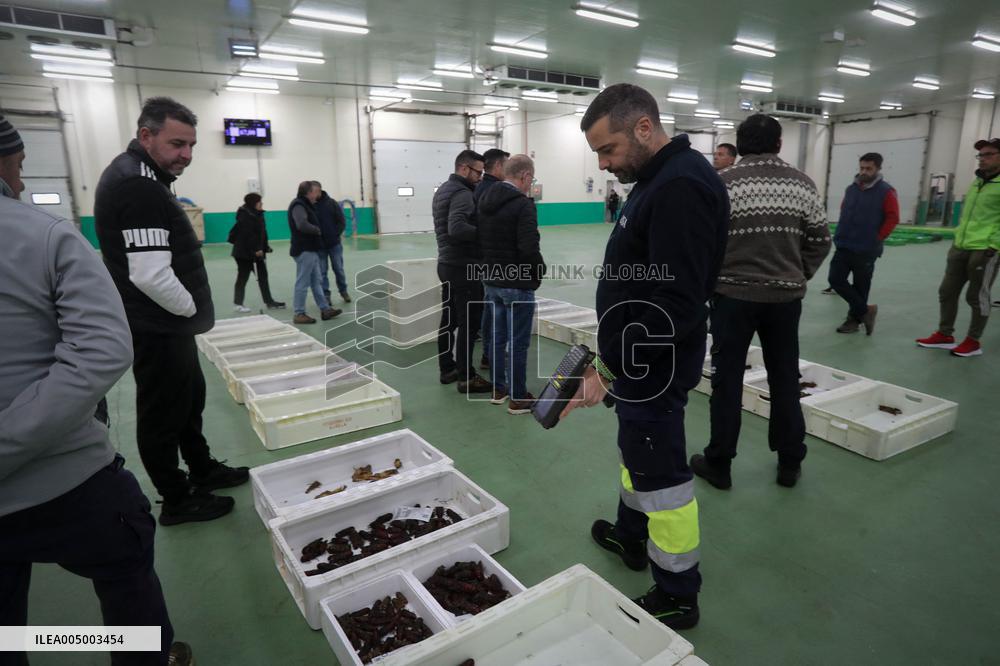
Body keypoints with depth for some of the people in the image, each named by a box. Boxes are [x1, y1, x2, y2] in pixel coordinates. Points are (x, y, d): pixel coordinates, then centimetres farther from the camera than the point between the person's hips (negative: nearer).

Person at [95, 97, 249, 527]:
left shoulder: (137, 176, 11)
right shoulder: (138, 186, -22)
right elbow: (151, 276, -28)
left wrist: (190, 311, 15)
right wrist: (193, 309, -11)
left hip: (168, 325, 10)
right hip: (158, 329, -10)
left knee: (190, 399, 22)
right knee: (163, 414, 5)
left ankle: (203, 471, 40)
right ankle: (177, 502, 22)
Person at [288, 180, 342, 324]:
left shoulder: (306, 204, 18)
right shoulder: (298, 205, -14)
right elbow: (302, 225, -29)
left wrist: (316, 230, 7)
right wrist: (317, 230, -15)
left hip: (311, 249, 10)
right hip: (304, 251, -10)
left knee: (317, 281, 13)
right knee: (303, 283, -5)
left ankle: (325, 309, 19)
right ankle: (299, 314, 1)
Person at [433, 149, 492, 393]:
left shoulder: (442, 190, 16)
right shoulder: (463, 193, -15)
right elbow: (457, 228, -30)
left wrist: (479, 231, 9)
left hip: (446, 263, 10)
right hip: (463, 267, -10)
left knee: (449, 320, 14)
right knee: (469, 324, -5)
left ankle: (447, 369, 22)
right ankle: (466, 378, 1)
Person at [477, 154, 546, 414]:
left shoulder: (485, 201, 9)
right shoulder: (522, 204, -17)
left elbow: (479, 240, 13)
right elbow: (529, 248, -23)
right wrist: (540, 271, -6)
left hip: (492, 281, 8)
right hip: (518, 284, -8)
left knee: (497, 336, 16)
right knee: (518, 342, 0)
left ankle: (498, 389, 27)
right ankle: (518, 398, 9)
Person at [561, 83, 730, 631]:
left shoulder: (681, 187, -23)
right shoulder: (659, 178, 10)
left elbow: (675, 304, -29)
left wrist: (608, 368, -25)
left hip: (654, 364, -10)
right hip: (639, 358, 10)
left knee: (661, 472, 3)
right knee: (635, 451, 24)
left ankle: (677, 597, 22)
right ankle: (631, 537, 46)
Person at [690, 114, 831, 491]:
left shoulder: (722, 184, -8)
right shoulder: (802, 184, 3)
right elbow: (820, 242, 6)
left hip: (733, 294, -3)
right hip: (786, 297, 3)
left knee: (727, 380, 6)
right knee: (785, 380, 15)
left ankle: (718, 463, 16)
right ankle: (790, 463, 27)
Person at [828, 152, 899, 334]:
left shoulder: (886, 192, -7)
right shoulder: (851, 189, 8)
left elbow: (893, 218, -9)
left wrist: (876, 239, -10)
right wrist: (843, 233, 12)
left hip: (866, 250, -5)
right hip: (843, 246, 5)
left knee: (860, 286, 4)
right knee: (835, 279, -3)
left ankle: (854, 319, 20)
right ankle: (865, 310, 11)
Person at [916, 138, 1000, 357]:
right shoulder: (976, 183, 14)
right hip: (960, 247, 8)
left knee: (977, 297, 2)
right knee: (947, 291, 10)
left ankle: (973, 342, 15)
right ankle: (945, 335, 22)